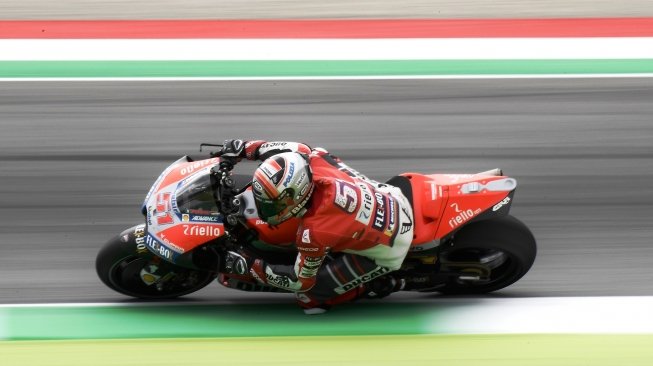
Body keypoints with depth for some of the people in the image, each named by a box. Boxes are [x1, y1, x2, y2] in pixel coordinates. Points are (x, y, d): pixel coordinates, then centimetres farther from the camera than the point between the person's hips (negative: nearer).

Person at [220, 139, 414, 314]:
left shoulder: (314, 232, -34)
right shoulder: (316, 163, -21)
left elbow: (301, 281, -18)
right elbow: (300, 149, 4)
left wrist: (251, 265, -13)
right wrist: (245, 148, 4)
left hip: (384, 252, -7)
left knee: (308, 295, -6)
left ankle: (376, 285, 5)